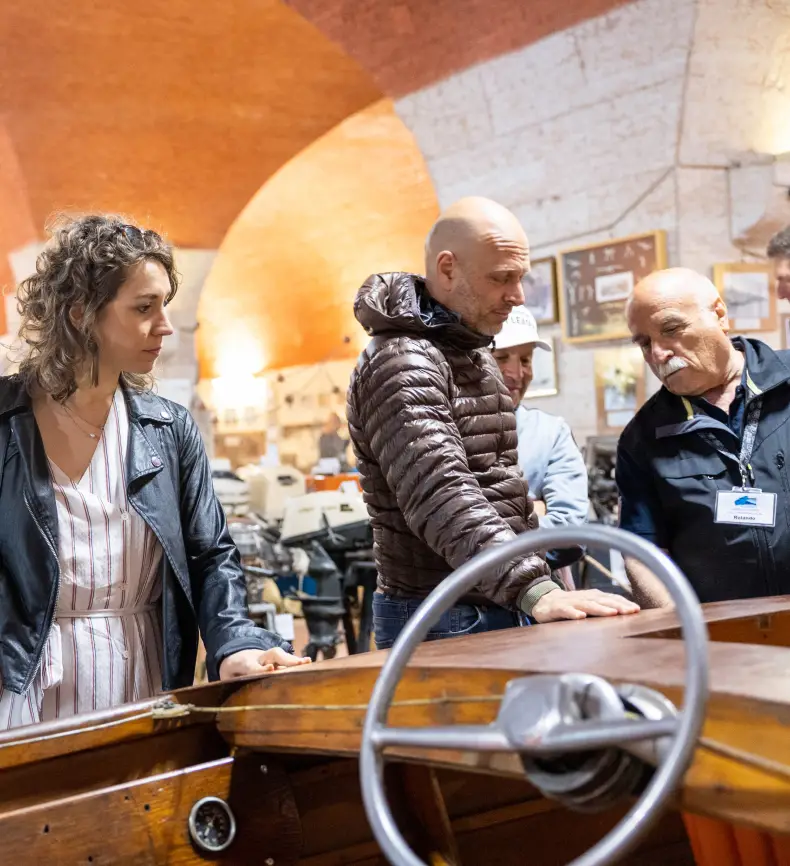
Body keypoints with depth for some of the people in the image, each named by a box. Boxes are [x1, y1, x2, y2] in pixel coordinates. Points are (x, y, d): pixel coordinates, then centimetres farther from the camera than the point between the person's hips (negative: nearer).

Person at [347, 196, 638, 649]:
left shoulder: (474, 353, 14)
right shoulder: (401, 365, -18)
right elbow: (442, 499, -31)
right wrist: (535, 592, -39)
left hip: (501, 614, 9)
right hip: (444, 626, -9)